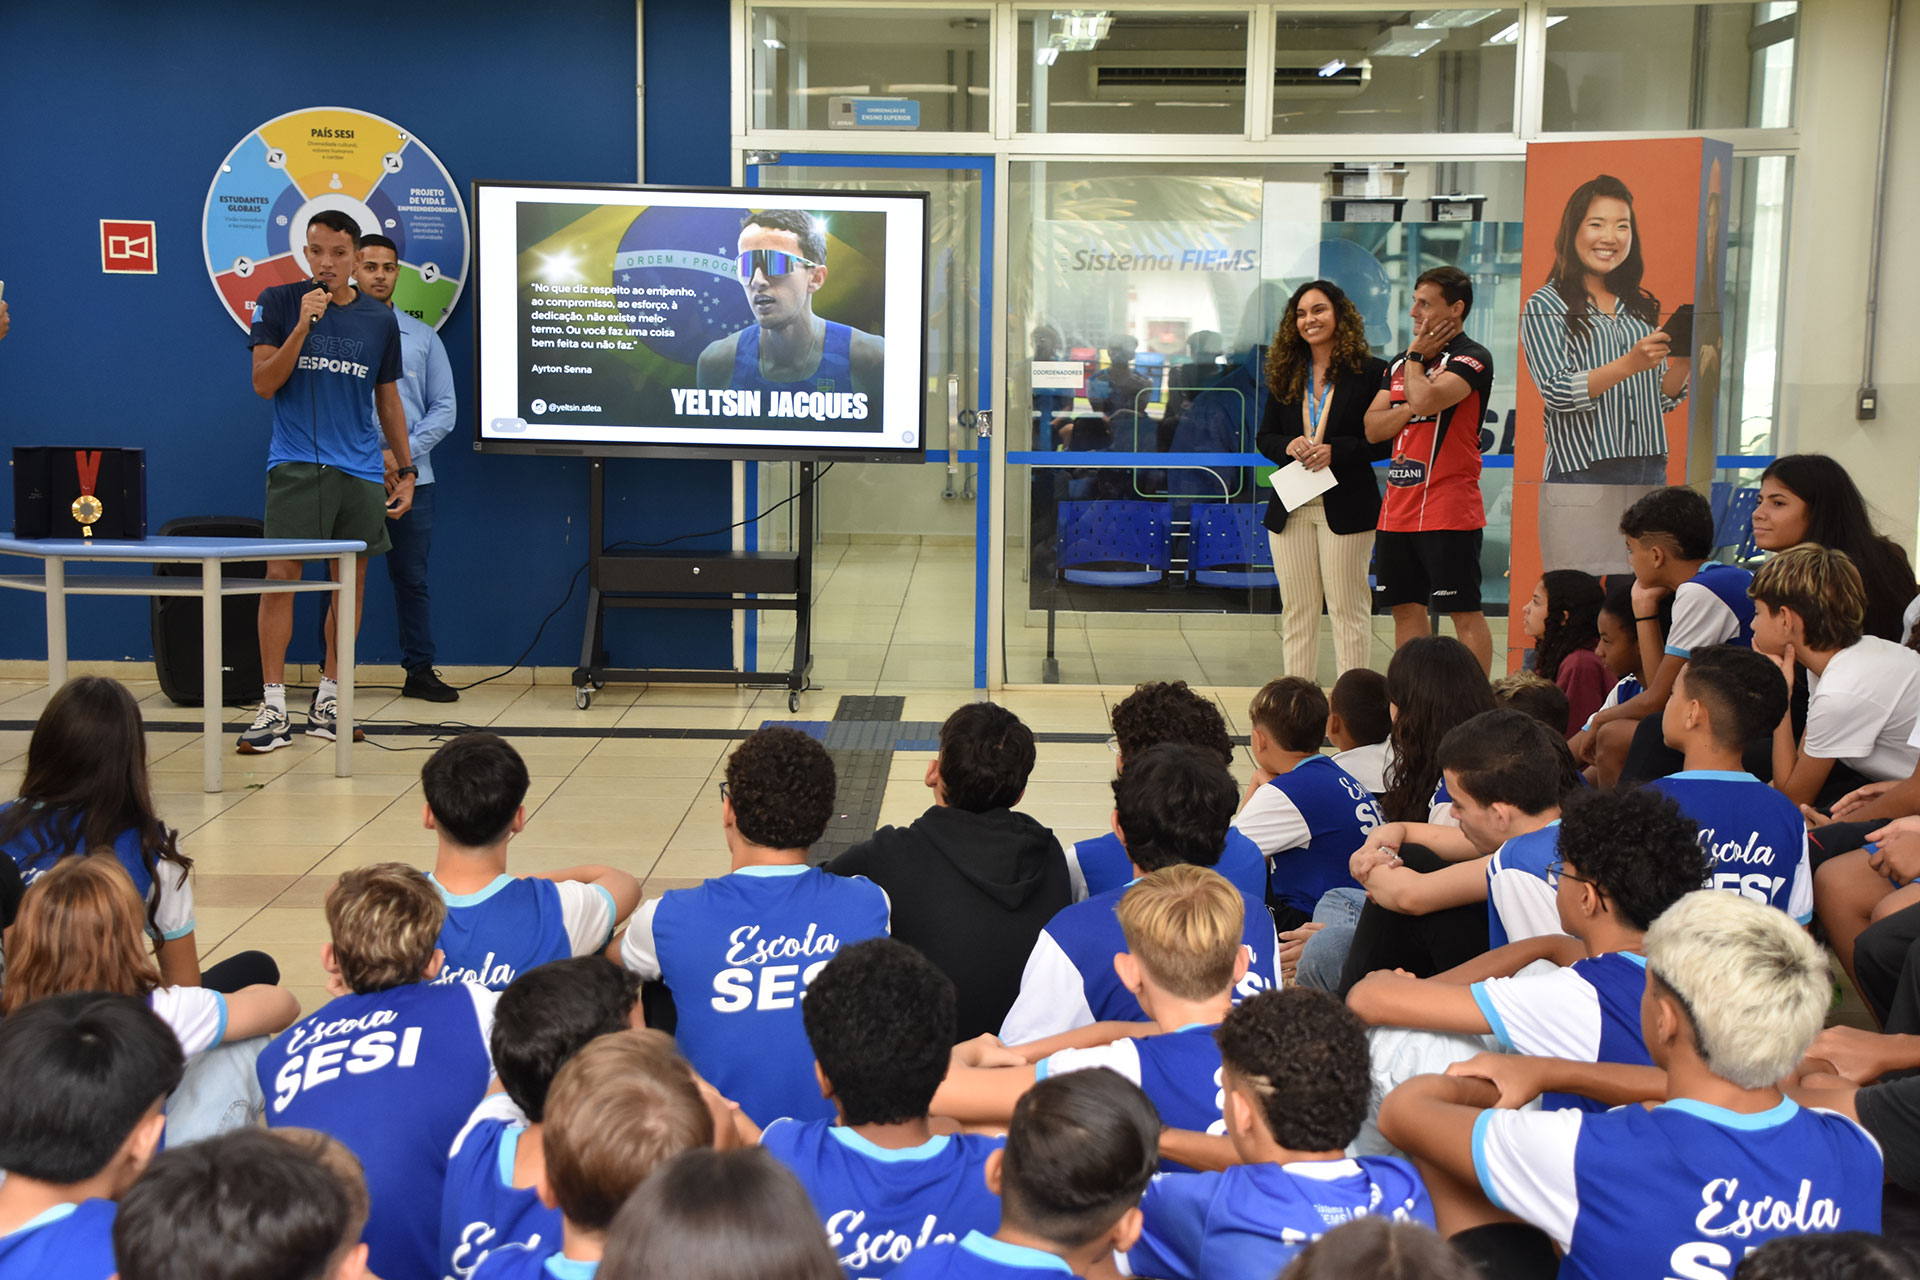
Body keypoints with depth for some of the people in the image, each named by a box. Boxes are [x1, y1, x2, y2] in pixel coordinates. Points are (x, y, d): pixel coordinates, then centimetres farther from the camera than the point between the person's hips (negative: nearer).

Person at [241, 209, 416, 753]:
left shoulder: (379, 319, 9)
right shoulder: (278, 302, 1)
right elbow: (264, 384, -5)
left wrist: (407, 470, 14)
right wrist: (302, 325, -16)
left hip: (360, 471, 3)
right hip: (295, 464, -3)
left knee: (350, 583, 6)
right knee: (280, 576, -11)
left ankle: (328, 698, 18)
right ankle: (274, 708, -6)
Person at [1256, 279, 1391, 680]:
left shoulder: (1370, 371, -4)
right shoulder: (1284, 375, 12)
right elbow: (1264, 437, 14)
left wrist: (1336, 451, -18)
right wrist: (1288, 446, -8)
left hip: (1346, 506, -5)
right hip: (1291, 507, 5)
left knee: (1348, 609, -1)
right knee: (1296, 610, 9)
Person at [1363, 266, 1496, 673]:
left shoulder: (1471, 358, -8)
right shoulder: (1399, 363, 16)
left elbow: (1426, 401, -25)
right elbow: (1373, 428, 8)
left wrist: (1416, 355, -7)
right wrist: (1413, 406, -8)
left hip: (1448, 512, -8)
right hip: (1397, 510, 8)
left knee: (1465, 613, -4)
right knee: (1406, 609, 11)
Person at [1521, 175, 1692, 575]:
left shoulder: (1640, 306, 17)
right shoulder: (1545, 306, 1)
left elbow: (1664, 399, 15)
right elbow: (1557, 392, -12)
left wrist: (1684, 360, -5)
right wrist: (1629, 365, -24)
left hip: (1649, 476, 5)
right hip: (1580, 479, -5)